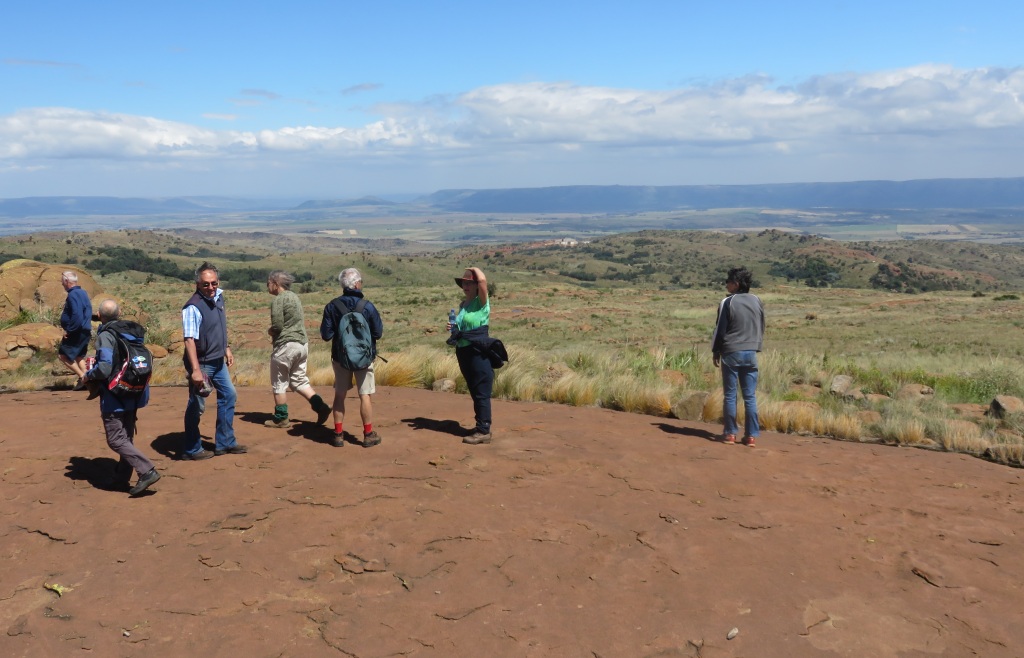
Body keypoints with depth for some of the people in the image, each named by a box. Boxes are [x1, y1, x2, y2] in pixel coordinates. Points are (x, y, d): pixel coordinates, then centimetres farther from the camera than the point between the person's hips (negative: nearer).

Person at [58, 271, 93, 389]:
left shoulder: (73, 295, -18)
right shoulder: (83, 292, 12)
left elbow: (77, 315, -26)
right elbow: (88, 310, 20)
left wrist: (69, 330, -19)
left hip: (77, 332, -10)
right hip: (86, 330, 10)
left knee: (63, 354, -2)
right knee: (79, 356, 17)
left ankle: (82, 376, -4)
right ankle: (85, 379, 16)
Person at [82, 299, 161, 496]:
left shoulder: (106, 335, -16)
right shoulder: (133, 333, 6)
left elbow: (104, 368, -25)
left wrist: (88, 376, -6)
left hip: (115, 397, -8)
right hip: (133, 395, 8)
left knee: (116, 440, -4)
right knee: (126, 437, 16)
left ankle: (147, 471, -15)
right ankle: (122, 477, 24)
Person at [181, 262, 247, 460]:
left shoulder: (219, 296, 2)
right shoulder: (193, 307, -23)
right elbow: (190, 340, -27)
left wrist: (227, 349, 20)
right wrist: (195, 370, -32)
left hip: (218, 361, 9)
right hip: (201, 363, -9)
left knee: (228, 395, 16)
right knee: (196, 406, 2)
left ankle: (225, 443, 28)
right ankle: (191, 450, 17)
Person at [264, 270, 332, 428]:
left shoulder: (278, 300, -13)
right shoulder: (294, 297, 15)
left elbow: (277, 326, -18)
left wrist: (270, 331, 3)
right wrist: (274, 330, 11)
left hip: (286, 345, -8)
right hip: (302, 343, 8)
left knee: (279, 383, 5)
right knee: (299, 380, 16)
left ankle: (281, 418, 12)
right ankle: (320, 406, 2)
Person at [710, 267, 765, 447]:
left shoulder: (728, 302, -8)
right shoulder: (757, 301, 6)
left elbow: (720, 329, -5)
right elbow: (762, 328, 13)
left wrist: (716, 352, 5)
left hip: (731, 353, -4)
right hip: (751, 353, 4)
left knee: (730, 395, 5)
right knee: (750, 397, 5)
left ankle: (730, 433, 8)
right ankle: (751, 435, 5)